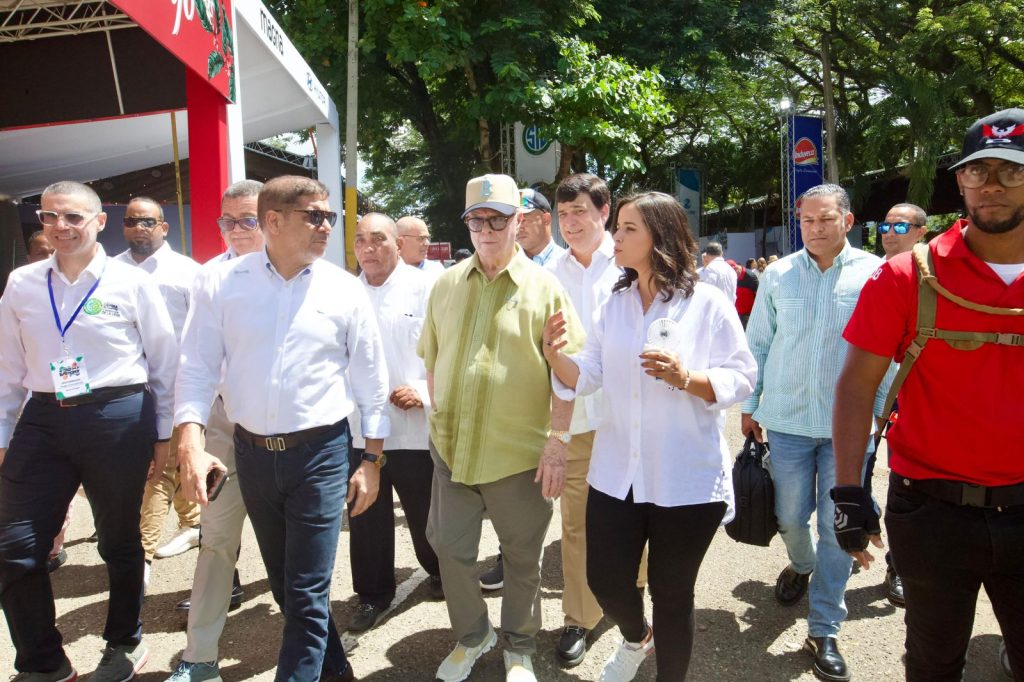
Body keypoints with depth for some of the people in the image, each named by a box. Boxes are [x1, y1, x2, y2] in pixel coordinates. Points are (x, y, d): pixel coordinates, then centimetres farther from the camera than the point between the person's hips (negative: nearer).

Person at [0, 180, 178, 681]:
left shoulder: (132, 283, -3)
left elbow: (164, 363, 2)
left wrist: (163, 433, 2)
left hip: (118, 419, -3)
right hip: (42, 420, 3)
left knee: (119, 542, 12)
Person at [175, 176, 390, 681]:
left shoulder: (345, 290, -3)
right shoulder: (221, 284, -2)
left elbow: (370, 382, 1)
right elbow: (197, 370, -2)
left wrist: (372, 460, 1)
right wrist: (191, 446, -14)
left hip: (320, 453, -2)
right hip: (251, 451, 3)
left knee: (307, 595, 0)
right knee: (284, 583, 19)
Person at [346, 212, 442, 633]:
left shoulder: (425, 289, -4)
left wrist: (424, 391, -17)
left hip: (415, 426, -2)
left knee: (424, 511, 15)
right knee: (367, 517, 10)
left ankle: (438, 570, 41)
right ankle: (373, 595, 27)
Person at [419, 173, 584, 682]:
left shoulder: (544, 288, -5)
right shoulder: (447, 284, 6)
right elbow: (432, 360, 14)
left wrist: (557, 442, -10)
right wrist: (440, 418, 9)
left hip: (519, 453, -3)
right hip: (452, 447, 4)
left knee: (522, 557, 12)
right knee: (450, 548, 13)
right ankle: (471, 636, 39)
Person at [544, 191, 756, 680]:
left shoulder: (708, 303, -8)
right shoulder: (614, 304, 6)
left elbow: (741, 380, -10)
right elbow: (587, 377, 4)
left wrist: (685, 378, -27)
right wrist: (555, 355, -16)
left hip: (687, 480, -4)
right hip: (616, 473, 5)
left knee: (672, 594, 10)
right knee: (606, 581, 11)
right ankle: (635, 638, 46)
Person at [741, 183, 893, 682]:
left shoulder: (875, 274, -2)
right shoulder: (778, 275, 2)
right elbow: (758, 344, 8)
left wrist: (882, 411, -1)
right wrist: (749, 405, 6)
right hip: (787, 418, 2)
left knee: (837, 526, 4)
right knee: (789, 516, 13)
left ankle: (824, 630, 19)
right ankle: (802, 565, 48)